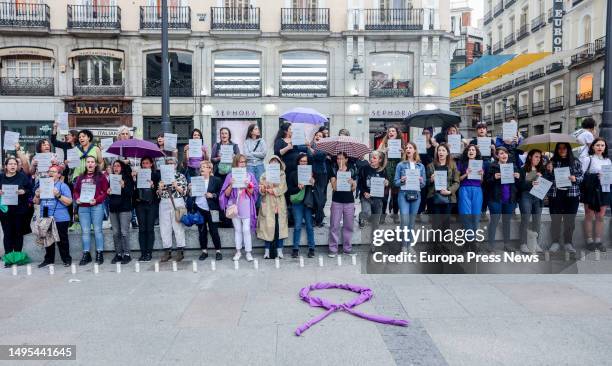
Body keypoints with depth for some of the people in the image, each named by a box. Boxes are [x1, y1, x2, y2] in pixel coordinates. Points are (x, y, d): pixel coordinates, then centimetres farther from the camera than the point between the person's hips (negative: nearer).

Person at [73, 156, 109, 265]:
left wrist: (97, 200, -17)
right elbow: (76, 190, 15)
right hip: (83, 207, 4)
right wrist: (77, 198, -5)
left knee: (97, 230, -1)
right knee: (85, 231, 5)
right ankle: (86, 254, 12)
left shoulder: (100, 176, 2)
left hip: (97, 206, -4)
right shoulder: (81, 177, 14)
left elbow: (105, 191, -4)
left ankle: (99, 254, 6)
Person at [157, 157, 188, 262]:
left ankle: (180, 251, 4)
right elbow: (159, 194, 12)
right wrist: (160, 188, -8)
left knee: (179, 227, -3)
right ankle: (167, 251, 10)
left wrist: (176, 186, -15)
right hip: (164, 203, 3)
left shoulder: (181, 176, 5)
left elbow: (184, 192, 0)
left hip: (177, 203, -3)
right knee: (164, 228, 2)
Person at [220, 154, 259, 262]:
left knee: (246, 230, -3)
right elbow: (226, 194, 1)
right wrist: (231, 185, -15)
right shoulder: (230, 176, 3)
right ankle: (238, 252, 17)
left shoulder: (250, 175, 3)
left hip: (246, 207, -1)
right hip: (234, 205, 1)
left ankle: (248, 252, 4)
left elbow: (252, 192, 1)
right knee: (237, 229, 9)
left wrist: (247, 186, -17)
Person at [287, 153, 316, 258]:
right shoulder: (293, 174, 3)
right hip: (297, 203, -1)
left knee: (309, 226, 5)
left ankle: (311, 248, 13)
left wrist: (313, 184, -15)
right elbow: (289, 189, 0)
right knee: (297, 226, 1)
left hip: (308, 202, 1)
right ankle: (295, 249, 9)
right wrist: (298, 188, -15)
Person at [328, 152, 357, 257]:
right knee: (334, 226, -3)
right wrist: (339, 174, -15)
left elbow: (353, 189, 4)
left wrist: (353, 183, -17)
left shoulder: (351, 172, 6)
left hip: (349, 202, 2)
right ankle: (333, 249, 2)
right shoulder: (334, 171, 3)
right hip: (337, 201, -1)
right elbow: (334, 187, -9)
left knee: (348, 226, 6)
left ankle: (347, 248, 15)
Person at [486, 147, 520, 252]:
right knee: (494, 221, -1)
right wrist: (494, 177, -24)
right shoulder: (493, 166, -2)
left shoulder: (513, 166, 11)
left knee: (507, 221, 11)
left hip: (510, 199, 4)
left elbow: (518, 184, 13)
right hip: (496, 199, -4)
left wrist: (517, 178, -7)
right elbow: (487, 182, -6)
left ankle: (507, 244, 19)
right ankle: (491, 244, 4)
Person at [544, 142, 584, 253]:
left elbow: (582, 177, 8)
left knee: (570, 219, 4)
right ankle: (555, 242, 10)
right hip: (555, 194, 0)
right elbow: (547, 179, 6)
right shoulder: (552, 162, 6)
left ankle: (568, 243, 14)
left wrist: (575, 178, -12)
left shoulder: (576, 162, 7)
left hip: (572, 194, 0)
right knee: (555, 219, 1)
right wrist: (549, 171, -13)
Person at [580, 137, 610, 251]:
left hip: (604, 190, 5)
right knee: (589, 216, 2)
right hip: (591, 190, -4)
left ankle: (598, 241, 13)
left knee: (600, 217, 7)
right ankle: (589, 241, 9)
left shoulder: (607, 161, 14)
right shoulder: (588, 159, -1)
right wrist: (595, 177, -17)